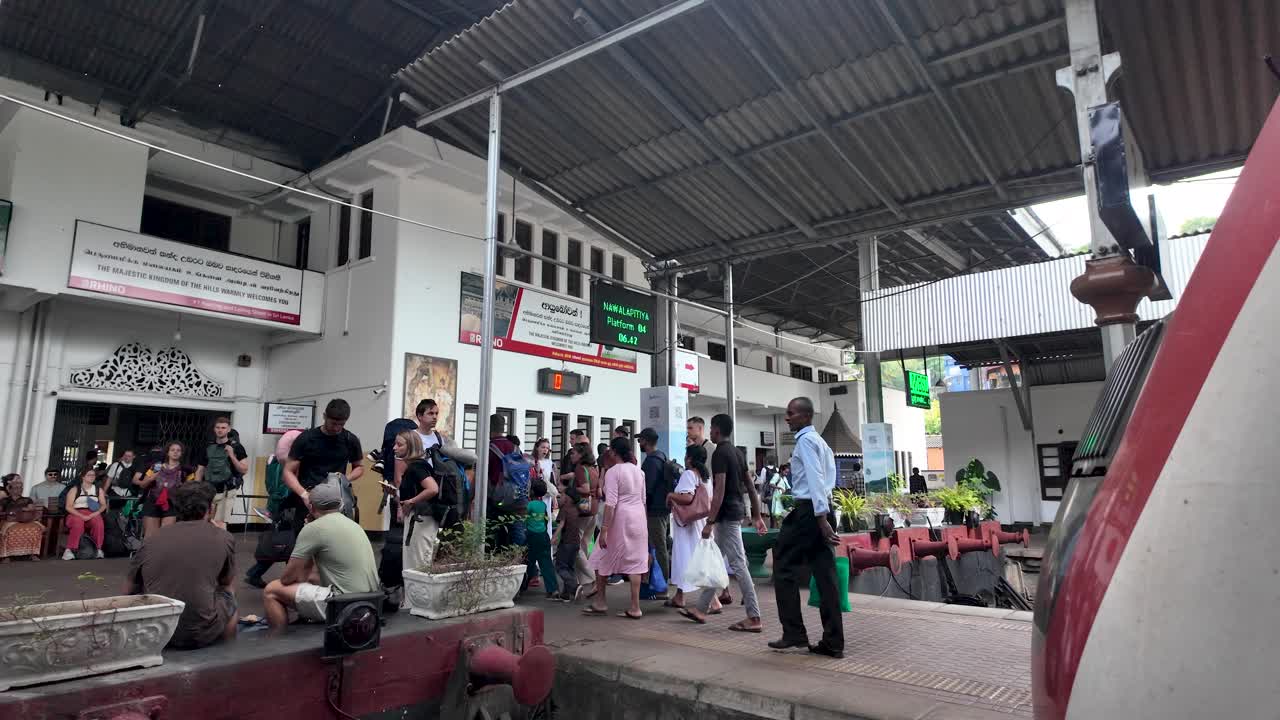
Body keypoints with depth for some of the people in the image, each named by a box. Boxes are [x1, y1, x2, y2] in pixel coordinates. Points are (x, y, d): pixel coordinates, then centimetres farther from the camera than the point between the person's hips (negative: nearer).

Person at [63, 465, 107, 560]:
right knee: (78, 523, -37)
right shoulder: (75, 489, 7)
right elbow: (68, 507, -2)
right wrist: (82, 516, -15)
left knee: (99, 523, -33)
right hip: (76, 514, -2)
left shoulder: (98, 489, 16)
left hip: (93, 514, 2)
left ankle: (99, 549, -27)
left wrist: (96, 513, -10)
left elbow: (103, 505, 12)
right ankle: (69, 550, -35)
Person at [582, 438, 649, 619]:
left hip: (619, 519, -6)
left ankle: (599, 602, 20)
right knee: (634, 562, 8)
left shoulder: (613, 471, -12)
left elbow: (611, 503, -18)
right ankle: (635, 608, 9)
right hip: (638, 518, 6)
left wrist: (604, 529, -17)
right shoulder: (638, 470, 9)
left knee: (602, 559, 11)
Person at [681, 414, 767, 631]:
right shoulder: (737, 452, 13)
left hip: (727, 516, -10)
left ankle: (754, 619, -2)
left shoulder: (720, 453, -15)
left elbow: (720, 490, -22)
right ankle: (701, 610, 24)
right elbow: (751, 486, 14)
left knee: (738, 565, -6)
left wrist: (710, 522, -21)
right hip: (736, 512, 10)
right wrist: (757, 516, 18)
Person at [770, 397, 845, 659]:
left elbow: (815, 480, -19)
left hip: (809, 510, -9)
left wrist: (821, 518, -24)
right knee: (825, 575, 8)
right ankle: (833, 642, 10)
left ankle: (794, 633, 6)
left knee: (785, 569, 2)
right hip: (822, 510, 9)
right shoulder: (820, 441, 20)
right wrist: (823, 517, 19)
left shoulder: (806, 440, -9)